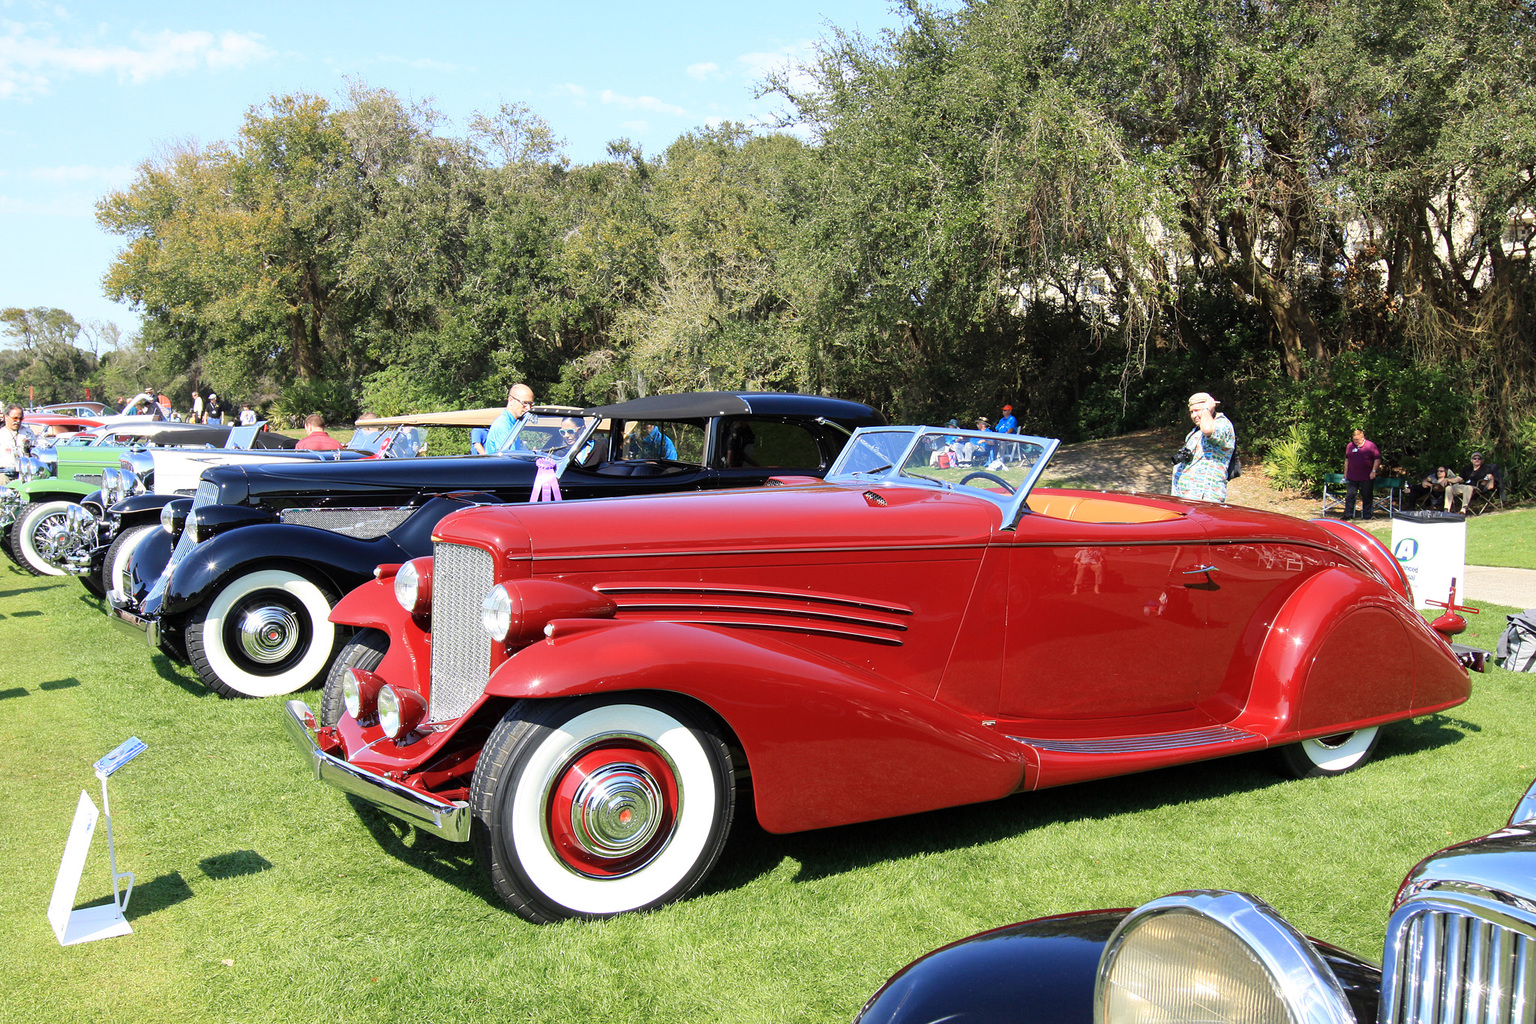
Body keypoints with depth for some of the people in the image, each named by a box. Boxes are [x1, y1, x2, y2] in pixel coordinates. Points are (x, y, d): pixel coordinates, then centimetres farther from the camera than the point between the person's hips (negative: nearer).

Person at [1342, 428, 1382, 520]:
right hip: (1352, 477, 3)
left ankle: (1367, 515, 14)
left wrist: (1374, 471, -11)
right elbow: (1347, 460, 18)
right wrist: (1345, 473, 17)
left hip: (1367, 478, -3)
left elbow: (1377, 459, -3)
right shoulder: (1349, 446, 8)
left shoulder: (1371, 445, -4)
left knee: (1367, 497, 5)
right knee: (1350, 496, 3)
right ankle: (1348, 515, 9)